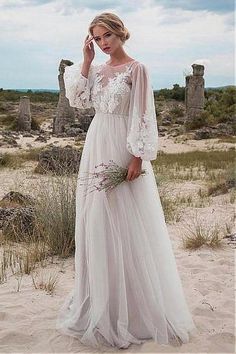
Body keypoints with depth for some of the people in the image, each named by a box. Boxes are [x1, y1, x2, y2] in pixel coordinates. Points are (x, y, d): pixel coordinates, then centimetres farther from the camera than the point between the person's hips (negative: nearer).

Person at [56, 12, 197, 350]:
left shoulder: (136, 69, -7)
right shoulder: (96, 69, 12)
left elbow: (143, 116, -12)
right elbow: (79, 100, 0)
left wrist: (138, 158, -17)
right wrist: (86, 60, 0)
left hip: (122, 149, -6)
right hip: (96, 148, 7)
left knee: (125, 224, -1)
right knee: (96, 222, 11)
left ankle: (135, 304, 13)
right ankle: (101, 297, 26)